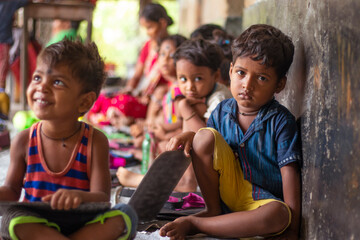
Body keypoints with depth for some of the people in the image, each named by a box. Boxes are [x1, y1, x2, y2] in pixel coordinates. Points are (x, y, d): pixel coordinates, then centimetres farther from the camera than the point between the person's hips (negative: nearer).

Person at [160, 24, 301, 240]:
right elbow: (205, 148, 10)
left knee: (279, 215, -39)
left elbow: (289, 171, -19)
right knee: (205, 136, -16)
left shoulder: (281, 121, -15)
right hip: (229, 188, 3)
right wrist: (190, 136, -15)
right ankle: (213, 211, -6)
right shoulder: (222, 111, -1)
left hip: (262, 201, -3)